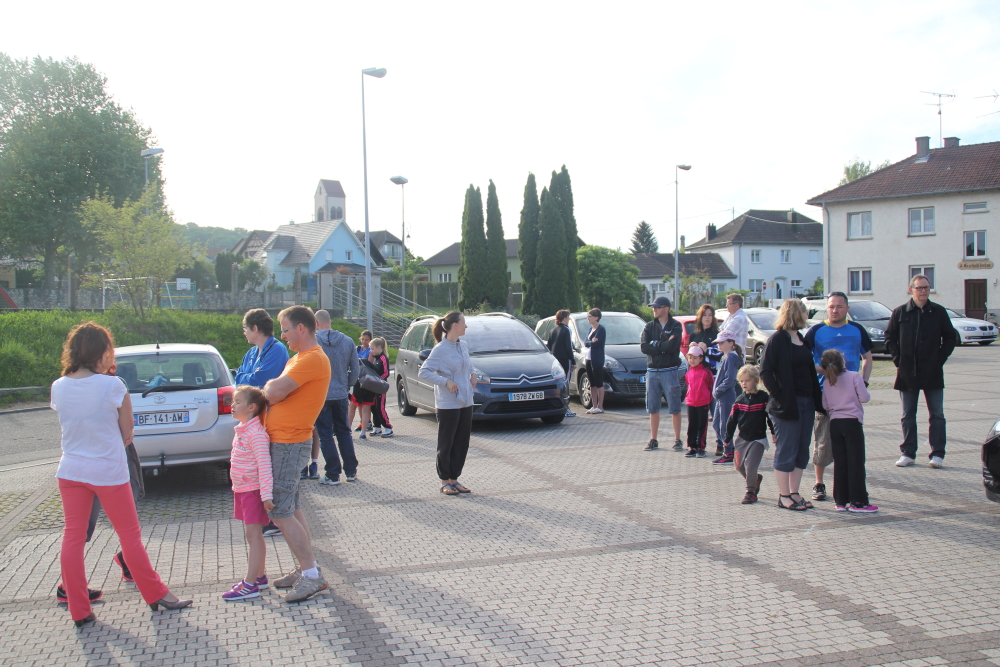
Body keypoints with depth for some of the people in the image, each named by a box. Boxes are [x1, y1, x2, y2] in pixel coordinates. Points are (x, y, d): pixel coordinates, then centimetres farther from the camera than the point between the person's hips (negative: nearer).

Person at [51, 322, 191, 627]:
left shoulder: (59, 387, -2)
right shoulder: (112, 386, -15)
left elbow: (68, 427, 8)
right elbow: (127, 431, -7)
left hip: (71, 470, 4)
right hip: (109, 470, -4)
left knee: (72, 538, 9)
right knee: (130, 535, 9)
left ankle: (79, 610, 14)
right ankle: (156, 594, 22)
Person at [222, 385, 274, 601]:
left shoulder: (256, 433, -19)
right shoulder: (241, 430, 12)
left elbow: (264, 464, -23)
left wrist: (266, 495, -27)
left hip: (253, 490, -10)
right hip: (241, 489, 10)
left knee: (253, 534, -7)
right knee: (252, 535, 15)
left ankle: (250, 585, -5)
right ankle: (259, 576, 26)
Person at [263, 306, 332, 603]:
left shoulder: (313, 359, -18)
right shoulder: (300, 358, 18)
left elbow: (274, 392, -25)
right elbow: (276, 393, 15)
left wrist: (268, 387, -4)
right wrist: (272, 390, -7)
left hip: (289, 444, -10)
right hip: (283, 441, 10)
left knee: (281, 513, -8)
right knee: (291, 508, 15)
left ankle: (312, 575, -1)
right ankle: (306, 569, 23)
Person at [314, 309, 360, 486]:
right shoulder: (347, 341, 0)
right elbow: (356, 368, 3)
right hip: (341, 394, 4)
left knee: (325, 435, 4)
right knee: (344, 433, 16)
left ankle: (333, 475, 5)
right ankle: (351, 471, 20)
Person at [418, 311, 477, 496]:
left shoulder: (463, 346, 10)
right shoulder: (440, 349, -12)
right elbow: (423, 372, -15)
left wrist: (472, 375, 8)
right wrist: (446, 382, -22)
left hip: (465, 402, 7)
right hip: (448, 403, -7)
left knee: (462, 443, 10)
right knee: (446, 444, 3)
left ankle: (454, 479, 20)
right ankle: (445, 482, 13)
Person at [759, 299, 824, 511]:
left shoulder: (802, 339, 15)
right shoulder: (777, 339, -10)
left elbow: (809, 370, 18)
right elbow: (765, 371, -15)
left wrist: (817, 400, 9)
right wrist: (779, 397, -19)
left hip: (806, 402, 8)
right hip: (788, 404, -8)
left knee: (802, 451, 12)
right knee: (786, 452, 0)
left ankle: (794, 493, 21)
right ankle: (784, 496, 9)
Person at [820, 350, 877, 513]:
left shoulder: (826, 382, 6)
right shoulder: (854, 376, -5)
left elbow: (825, 405, 7)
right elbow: (864, 398, -8)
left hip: (834, 423, 4)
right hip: (852, 422, -4)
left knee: (839, 463, 8)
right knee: (856, 462, -1)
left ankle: (840, 501, 10)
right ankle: (858, 501, 0)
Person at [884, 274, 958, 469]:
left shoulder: (938, 312, 2)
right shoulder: (900, 312, 2)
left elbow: (950, 337, 7)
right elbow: (889, 338, 7)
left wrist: (940, 358, -3)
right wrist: (898, 359, -3)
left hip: (933, 372, 0)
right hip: (907, 373, 1)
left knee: (937, 414, 2)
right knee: (908, 416, 7)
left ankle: (937, 454, 9)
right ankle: (908, 453, 14)